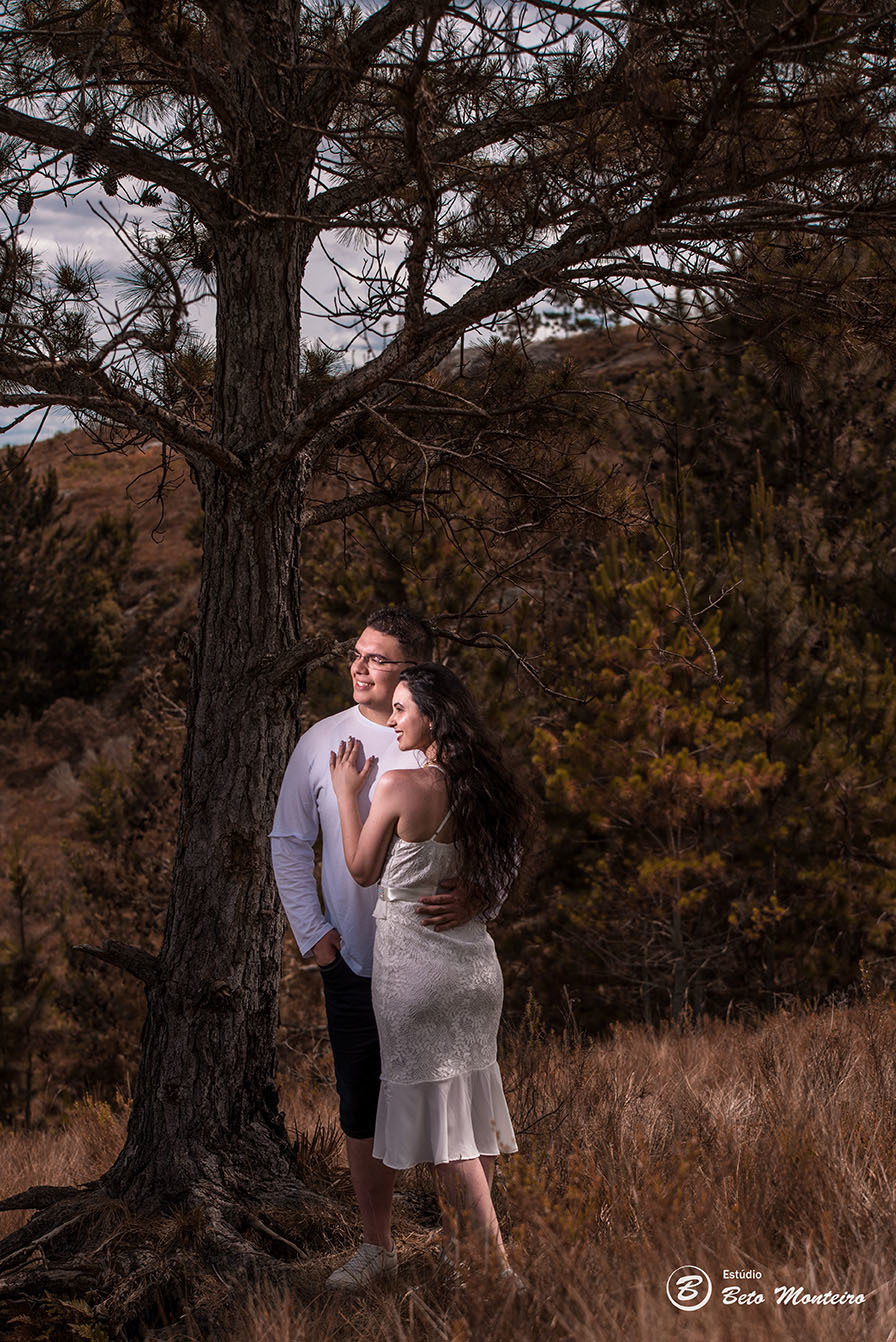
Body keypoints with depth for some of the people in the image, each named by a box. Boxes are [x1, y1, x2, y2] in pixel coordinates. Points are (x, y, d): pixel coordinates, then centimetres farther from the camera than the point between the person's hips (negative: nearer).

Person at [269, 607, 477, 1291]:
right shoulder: (323, 742, 1)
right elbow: (289, 841, 10)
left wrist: (476, 897, -21)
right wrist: (312, 930, 2)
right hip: (353, 958, 2)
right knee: (362, 1105, 10)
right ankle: (377, 1245, 24)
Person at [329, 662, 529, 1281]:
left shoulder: (400, 786, -17)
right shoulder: (484, 787, 1)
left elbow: (362, 870, -4)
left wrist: (346, 791, 5)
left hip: (415, 968, -6)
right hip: (478, 966, 6)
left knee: (441, 1114, 0)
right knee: (473, 1110, 15)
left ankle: (498, 1264, -2)